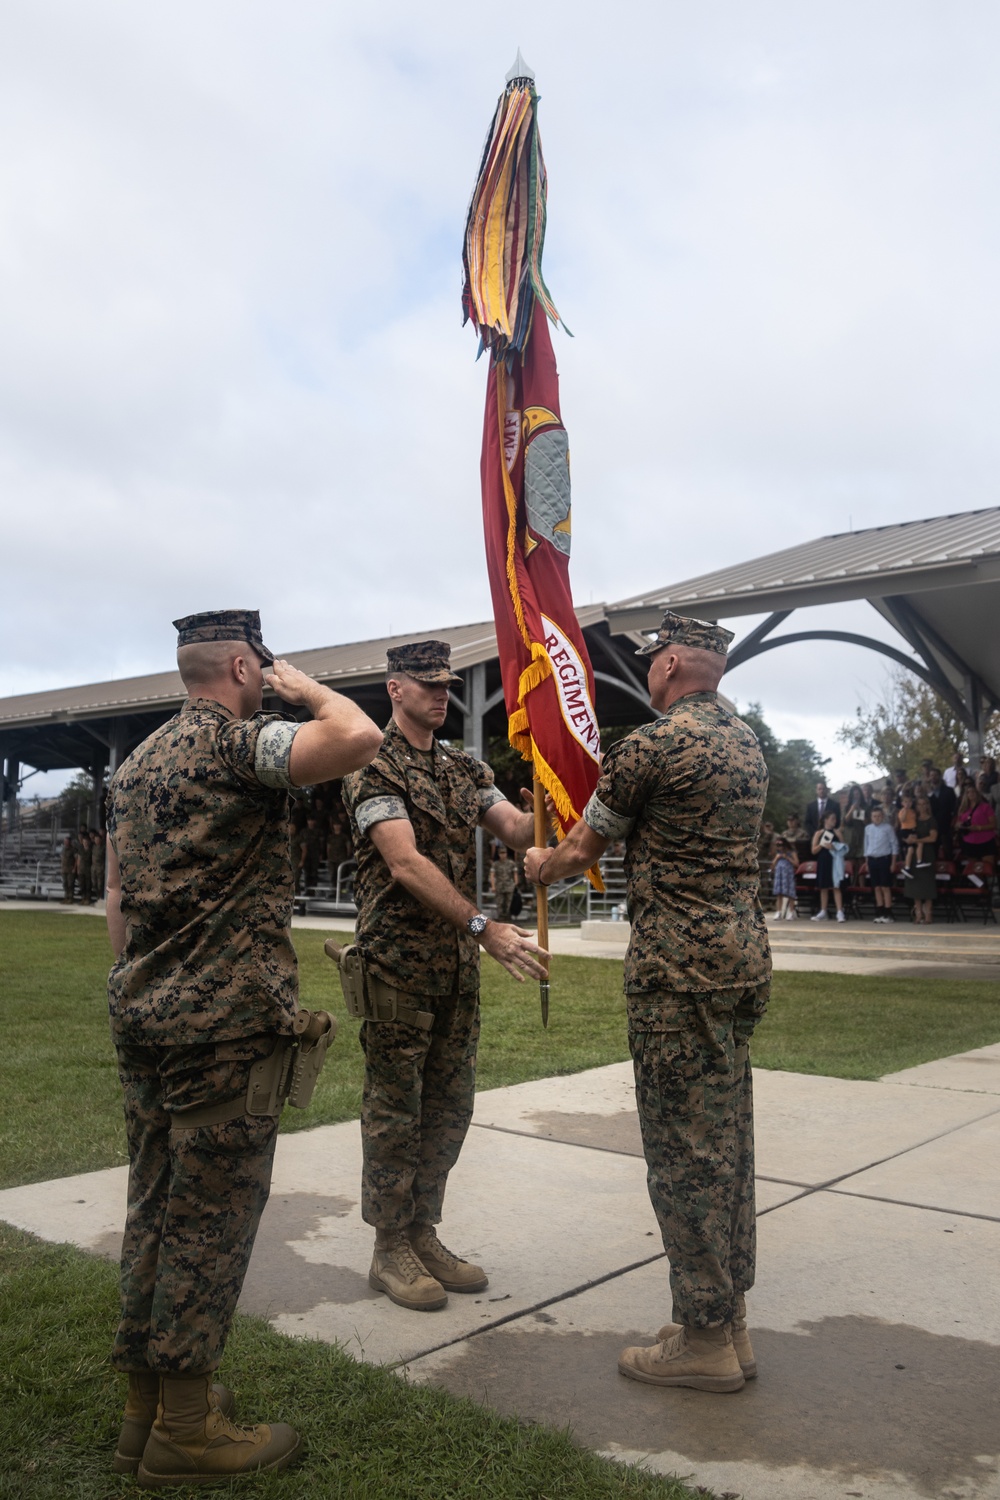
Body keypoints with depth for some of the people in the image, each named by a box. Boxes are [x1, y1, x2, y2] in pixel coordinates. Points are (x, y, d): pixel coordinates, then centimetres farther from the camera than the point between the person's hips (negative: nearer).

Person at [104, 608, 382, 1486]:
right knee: (211, 1215, 0)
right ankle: (184, 1430, 11)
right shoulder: (238, 742, -12)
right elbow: (359, 738, -26)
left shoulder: (137, 762, 15)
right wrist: (307, 689, -7)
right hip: (226, 1020, -9)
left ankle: (147, 1408, 26)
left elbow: (118, 896, 17)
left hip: (143, 1015, 9)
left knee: (156, 1209, 15)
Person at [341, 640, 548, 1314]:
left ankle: (424, 1234, 27)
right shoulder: (374, 769, -10)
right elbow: (406, 862, -22)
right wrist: (484, 926, -31)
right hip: (398, 964, -7)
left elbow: (518, 830, -1)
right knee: (395, 1107, 3)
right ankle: (391, 1250, 16)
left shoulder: (467, 770, 12)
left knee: (450, 1104, 13)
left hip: (459, 964, 7)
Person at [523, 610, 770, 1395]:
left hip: (679, 967, -9)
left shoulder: (650, 746, -13)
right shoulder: (746, 741, 13)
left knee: (685, 1148, -1)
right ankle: (729, 1319, 24)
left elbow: (585, 849, -3)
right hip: (743, 955, 9)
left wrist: (542, 864, 20)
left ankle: (704, 1339, 9)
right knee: (726, 1141, 14)